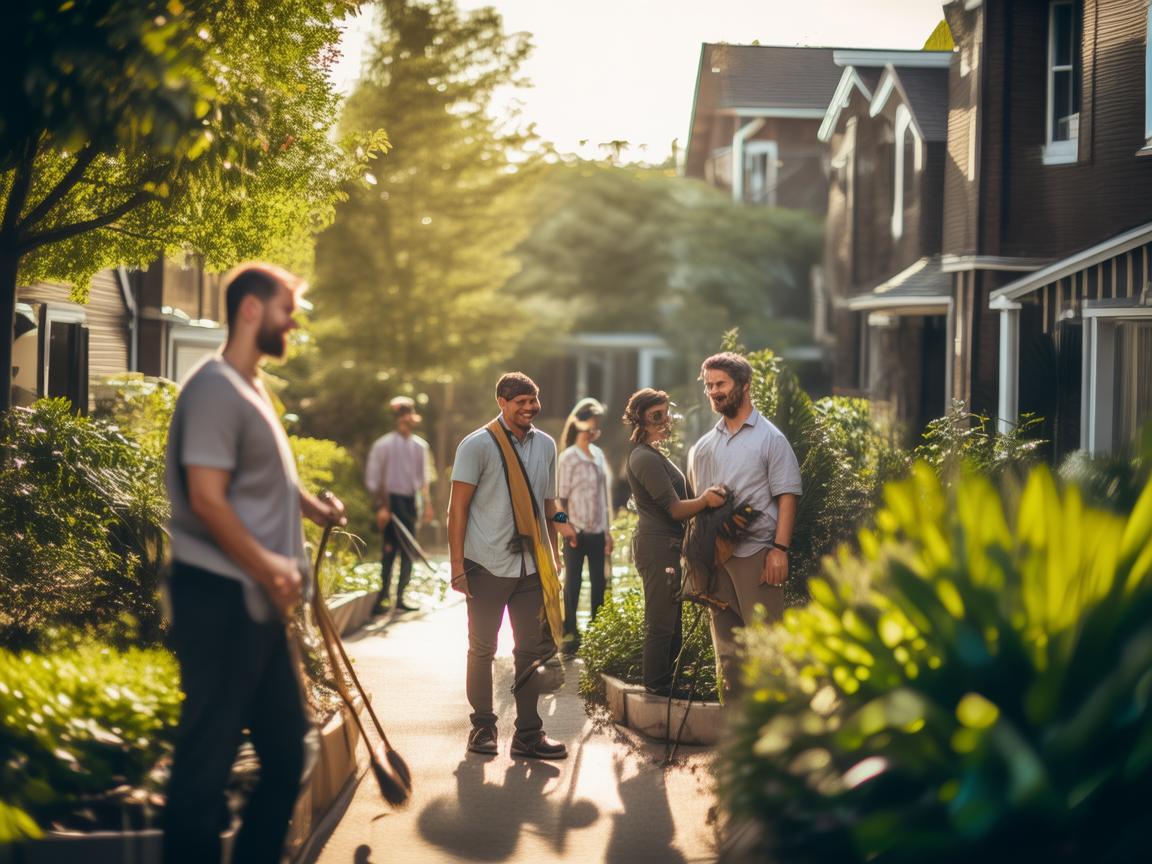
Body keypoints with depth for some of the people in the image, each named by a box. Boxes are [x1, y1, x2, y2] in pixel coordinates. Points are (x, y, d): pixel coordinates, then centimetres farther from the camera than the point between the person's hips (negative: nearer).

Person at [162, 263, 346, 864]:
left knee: (286, 744, 16)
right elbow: (207, 499, -22)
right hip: (220, 599, -11)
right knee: (208, 753, -4)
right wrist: (268, 568, -21)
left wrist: (316, 509, 27)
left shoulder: (252, 388, 16)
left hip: (257, 603, 11)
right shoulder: (217, 388, -15)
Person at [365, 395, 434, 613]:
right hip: (391, 501, -6)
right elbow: (372, 478, -7)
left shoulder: (420, 445, 9)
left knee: (408, 550, 7)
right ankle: (382, 599, -6)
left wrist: (427, 503, 11)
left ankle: (399, 597, 14)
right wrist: (380, 506, -12)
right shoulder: (383, 445, -7)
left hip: (410, 501, 6)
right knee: (390, 549, -10)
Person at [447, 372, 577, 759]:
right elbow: (458, 507, -7)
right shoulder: (477, 445, -7)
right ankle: (482, 727, 20)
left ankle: (528, 734, 14)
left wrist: (552, 561, 15)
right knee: (482, 650, 7)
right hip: (488, 566, -4)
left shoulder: (545, 445, 9)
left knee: (531, 650, 6)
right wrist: (457, 564, -12)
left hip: (531, 566, 5)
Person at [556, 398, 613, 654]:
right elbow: (562, 496, -7)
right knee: (573, 583, 1)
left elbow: (604, 494, 13)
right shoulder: (569, 457, -7)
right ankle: (570, 633, 8)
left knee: (598, 583, 7)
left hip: (597, 531, 5)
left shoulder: (598, 454, 9)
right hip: (577, 532, -5)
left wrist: (608, 531, 11)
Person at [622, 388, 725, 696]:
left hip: (664, 545, 11)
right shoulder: (646, 458, -17)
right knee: (661, 623, -5)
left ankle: (667, 683, 26)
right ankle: (658, 689, 1)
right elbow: (674, 508, -21)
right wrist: (704, 500, -36)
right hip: (659, 546, -11)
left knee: (669, 621, 17)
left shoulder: (652, 454, 16)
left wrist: (706, 498, 16)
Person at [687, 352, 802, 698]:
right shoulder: (703, 447, 16)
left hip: (757, 553, -6)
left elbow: (786, 497, -5)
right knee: (726, 642, 9)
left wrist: (779, 549, -15)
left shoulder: (770, 439, 1)